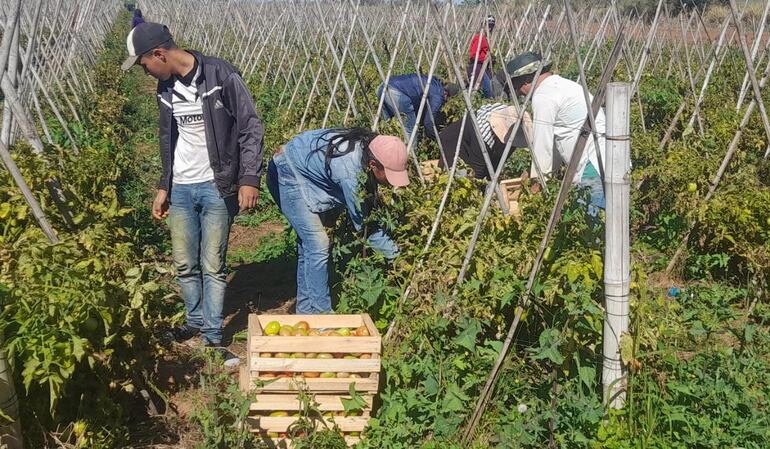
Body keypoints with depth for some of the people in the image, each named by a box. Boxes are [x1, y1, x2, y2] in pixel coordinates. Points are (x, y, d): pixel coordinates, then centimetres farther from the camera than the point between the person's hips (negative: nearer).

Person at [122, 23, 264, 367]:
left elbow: (250, 128, -10)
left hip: (215, 188, -5)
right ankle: (195, 323, 29)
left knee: (212, 266, -1)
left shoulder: (220, 76, -12)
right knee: (184, 265, 11)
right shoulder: (166, 88, 8)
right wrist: (163, 187, 18)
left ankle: (213, 338, 10)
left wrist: (249, 179, -17)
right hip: (180, 189, 6)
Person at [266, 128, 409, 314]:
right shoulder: (349, 173, -36)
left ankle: (306, 310, 22)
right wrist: (395, 255, -14)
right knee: (317, 244, -15)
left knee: (308, 243, 13)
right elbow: (363, 224, -22)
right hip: (287, 175, -9)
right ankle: (320, 313, -8)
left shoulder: (367, 145, -12)